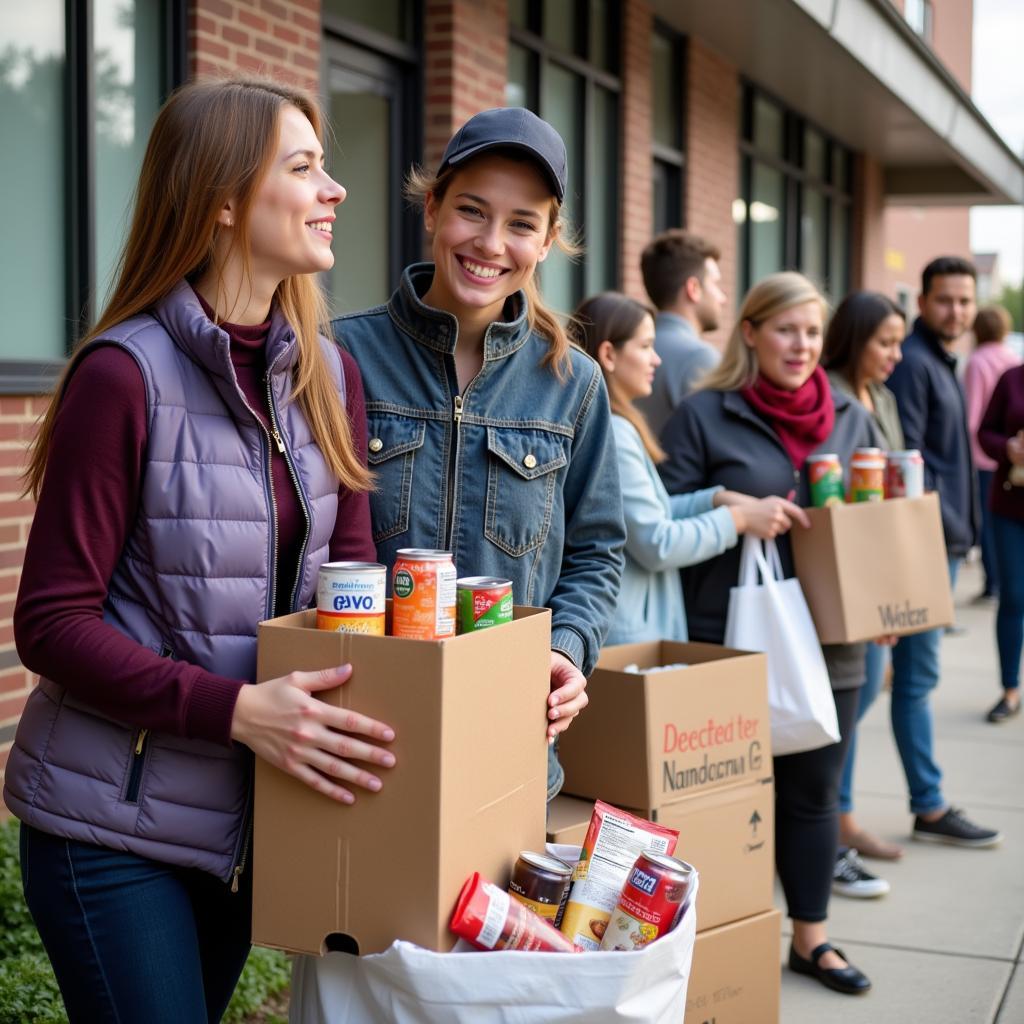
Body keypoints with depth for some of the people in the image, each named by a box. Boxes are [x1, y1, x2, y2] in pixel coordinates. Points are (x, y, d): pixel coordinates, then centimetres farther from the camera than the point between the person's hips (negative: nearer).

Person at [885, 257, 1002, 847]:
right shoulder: (913, 364, -13)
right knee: (919, 676, -3)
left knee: (916, 673, 13)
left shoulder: (941, 362, 18)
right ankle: (930, 808, 4)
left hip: (944, 540, 10)